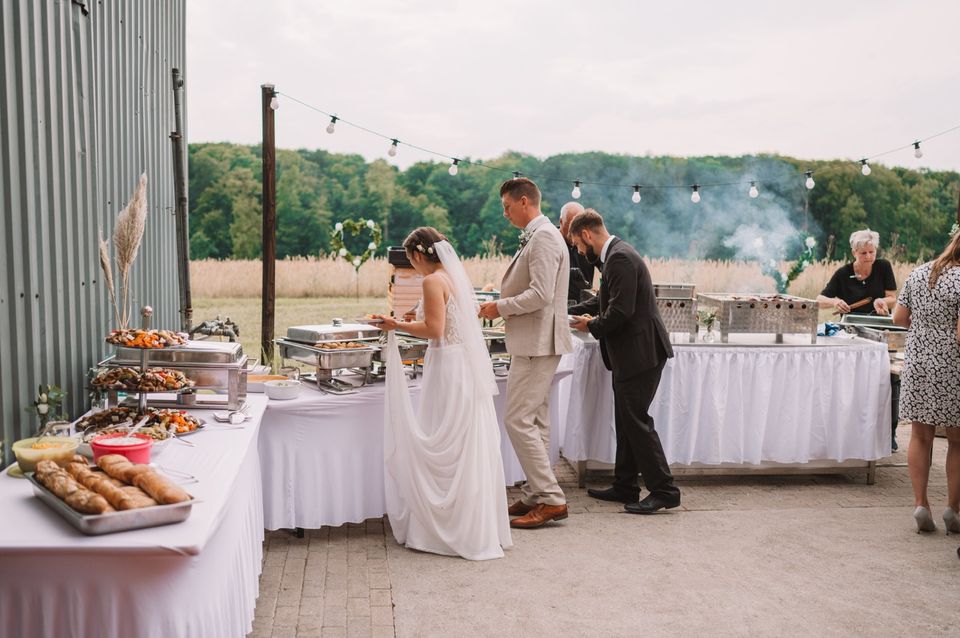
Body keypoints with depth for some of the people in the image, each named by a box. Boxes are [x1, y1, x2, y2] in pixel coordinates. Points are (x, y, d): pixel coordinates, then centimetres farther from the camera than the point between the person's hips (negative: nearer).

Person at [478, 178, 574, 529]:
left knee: (518, 420, -9)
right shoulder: (536, 236, 16)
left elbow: (540, 294, -24)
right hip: (534, 342, 11)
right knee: (534, 421, 14)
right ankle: (536, 495, 21)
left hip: (537, 343, -11)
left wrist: (501, 307, -13)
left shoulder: (543, 238, -16)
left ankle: (551, 499, -5)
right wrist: (502, 305, 11)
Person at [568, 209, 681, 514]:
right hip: (630, 354, 11)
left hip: (640, 352, -11)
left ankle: (663, 490, 0)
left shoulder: (620, 258, -18)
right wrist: (571, 312, 15)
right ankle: (624, 486, 24)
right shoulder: (616, 255, 15)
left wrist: (592, 326, -9)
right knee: (626, 421, 15)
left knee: (636, 420, -7)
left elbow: (621, 310, -24)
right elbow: (607, 300, 24)